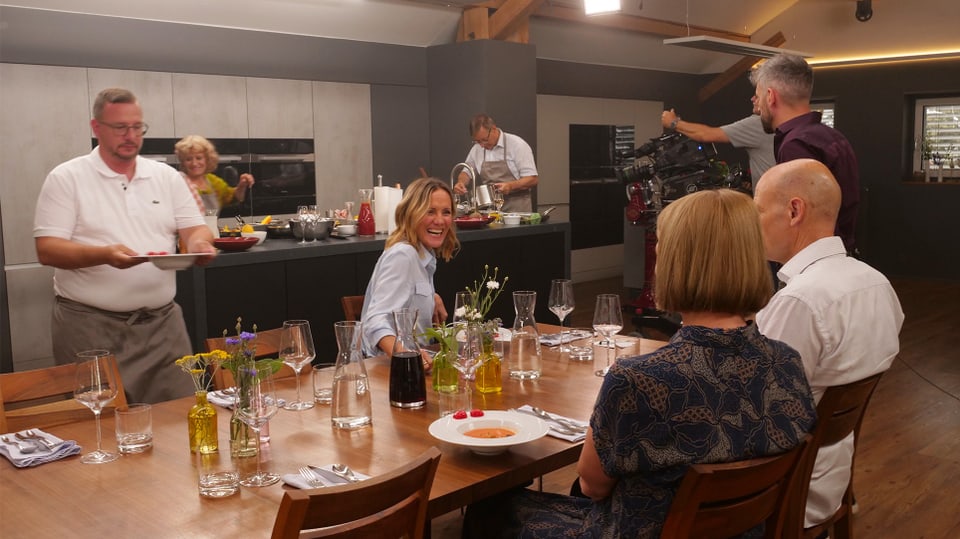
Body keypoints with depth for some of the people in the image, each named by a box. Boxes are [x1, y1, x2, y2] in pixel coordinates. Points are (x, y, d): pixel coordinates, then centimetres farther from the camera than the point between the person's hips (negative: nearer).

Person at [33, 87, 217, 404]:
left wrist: (199, 244, -16)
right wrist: (105, 255, -27)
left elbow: (194, 229, 9)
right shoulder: (66, 178, -2)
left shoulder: (167, 176, 10)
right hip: (90, 324, -3)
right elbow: (47, 250, -9)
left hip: (161, 321, 4)